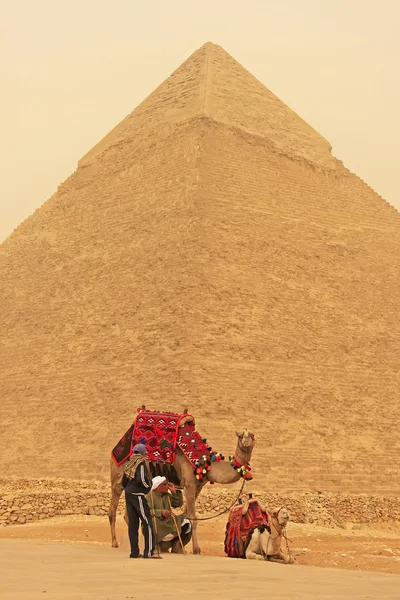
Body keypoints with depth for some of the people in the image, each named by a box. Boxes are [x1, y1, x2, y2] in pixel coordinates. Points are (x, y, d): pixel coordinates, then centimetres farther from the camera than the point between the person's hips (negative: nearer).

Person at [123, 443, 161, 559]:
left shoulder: (129, 465, 13)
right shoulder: (141, 464, -9)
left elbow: (123, 482, 16)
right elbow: (141, 479, -23)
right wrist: (148, 485, -6)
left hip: (128, 494, 8)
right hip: (138, 495, -8)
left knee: (133, 523, 7)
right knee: (147, 522, -5)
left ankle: (134, 552, 7)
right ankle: (149, 552, -9)